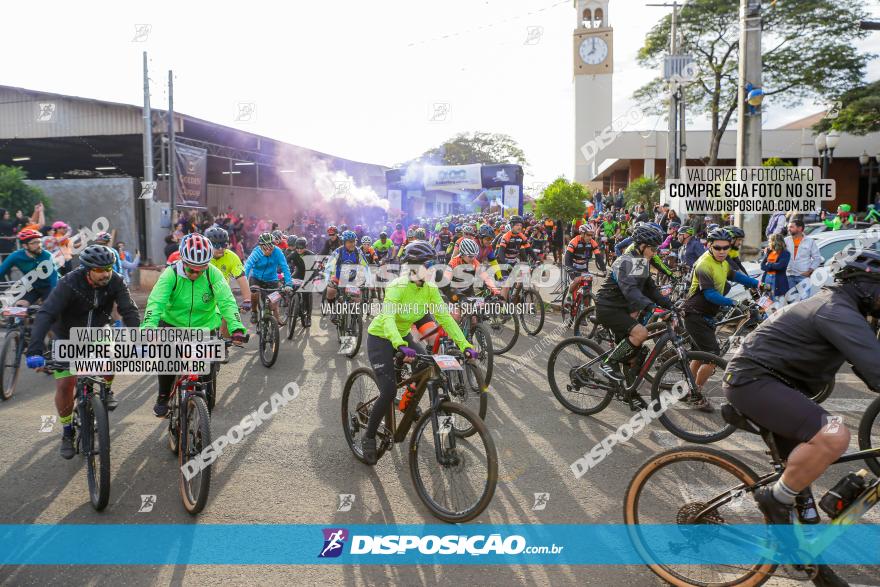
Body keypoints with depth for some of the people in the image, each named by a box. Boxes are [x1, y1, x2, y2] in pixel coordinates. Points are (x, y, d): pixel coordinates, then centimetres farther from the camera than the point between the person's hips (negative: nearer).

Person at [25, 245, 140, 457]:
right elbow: (45, 315, -37)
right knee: (65, 386, -9)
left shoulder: (115, 281, -21)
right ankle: (67, 433, 15)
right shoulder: (69, 283, -29)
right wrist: (35, 350, -49)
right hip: (68, 338, -2)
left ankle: (107, 390, 4)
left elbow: (129, 310, -26)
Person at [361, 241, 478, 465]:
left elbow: (445, 318, -12)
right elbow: (388, 319, -43)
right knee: (389, 391, -17)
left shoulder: (430, 289, -10)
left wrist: (465, 345, -22)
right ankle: (368, 437, 4)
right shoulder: (398, 287, -29)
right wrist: (400, 346, -60)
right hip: (381, 339, -6)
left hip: (403, 337, 6)